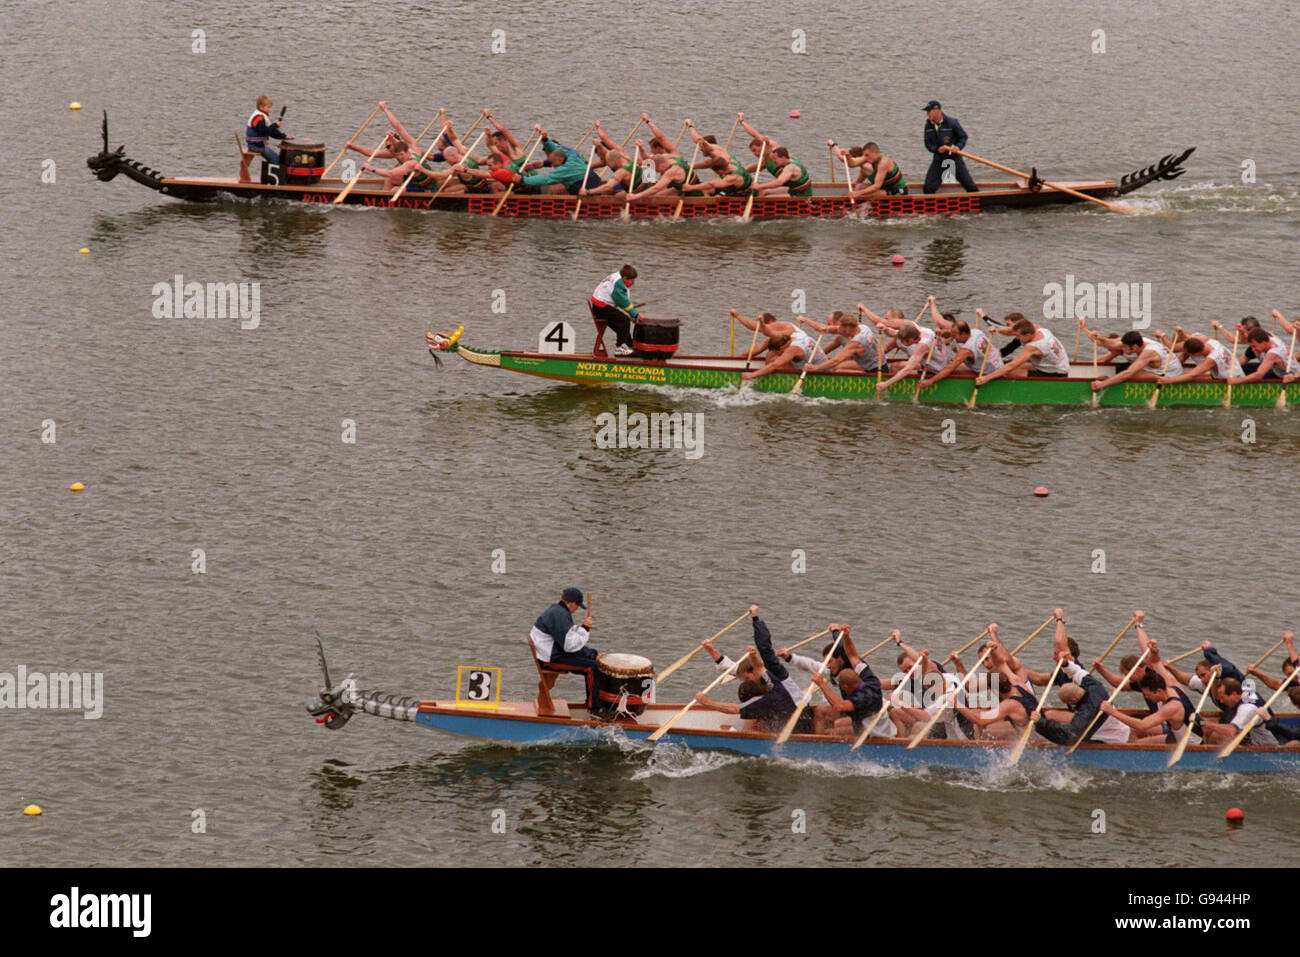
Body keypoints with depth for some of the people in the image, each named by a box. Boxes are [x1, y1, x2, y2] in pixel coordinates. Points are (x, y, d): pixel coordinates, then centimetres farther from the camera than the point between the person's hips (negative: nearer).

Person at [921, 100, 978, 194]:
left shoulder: (952, 122, -13)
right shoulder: (928, 126, 0)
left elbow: (963, 137, -2)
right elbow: (928, 144, 4)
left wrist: (958, 147, -21)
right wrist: (937, 149, -17)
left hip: (954, 158, -3)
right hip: (938, 160, 3)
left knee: (970, 186, 4)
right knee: (929, 188, -5)